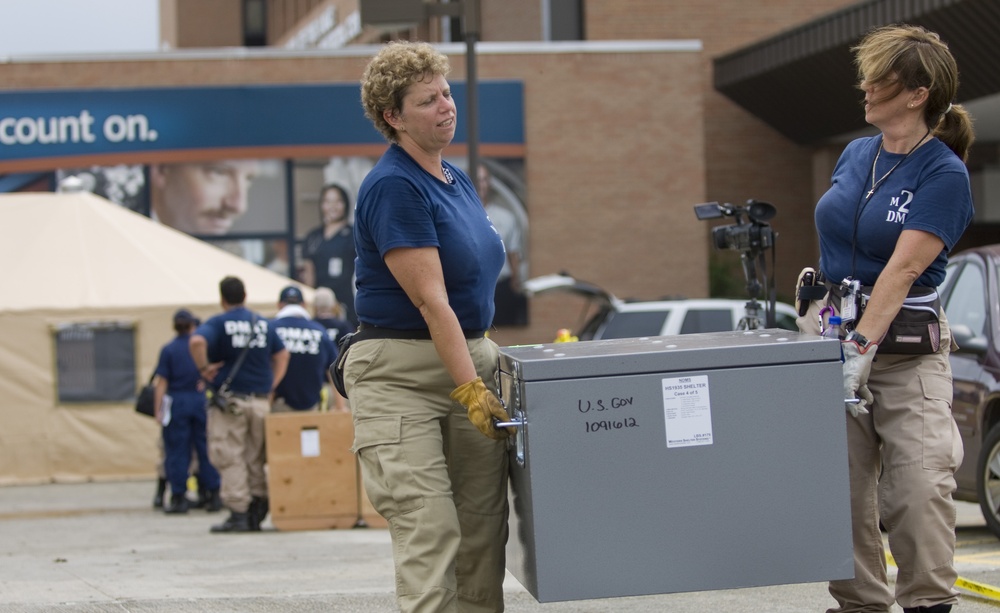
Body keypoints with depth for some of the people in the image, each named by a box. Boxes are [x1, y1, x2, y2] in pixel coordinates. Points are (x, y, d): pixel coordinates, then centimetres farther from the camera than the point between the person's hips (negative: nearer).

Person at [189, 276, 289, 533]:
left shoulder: (218, 323, -5)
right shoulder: (263, 323, 12)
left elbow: (197, 341, -24)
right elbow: (282, 354, 16)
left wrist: (204, 368, -11)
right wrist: (271, 384, 14)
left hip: (229, 400, -5)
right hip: (261, 401, 5)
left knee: (230, 459, -2)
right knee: (256, 459, 11)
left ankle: (238, 514, -6)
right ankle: (257, 513, 11)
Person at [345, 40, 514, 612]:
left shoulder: (458, 180, 13)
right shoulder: (393, 186, -14)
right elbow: (430, 300, -19)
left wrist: (489, 359, 17)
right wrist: (471, 389, -22)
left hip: (470, 358, 8)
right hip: (400, 372, -8)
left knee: (485, 529, 4)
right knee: (430, 533, -13)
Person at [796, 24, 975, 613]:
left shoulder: (943, 174, -9)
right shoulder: (855, 154, 11)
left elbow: (903, 268, -19)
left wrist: (863, 345, -26)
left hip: (905, 344, -6)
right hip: (830, 330, 6)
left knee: (920, 487, -11)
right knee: (841, 488, 4)